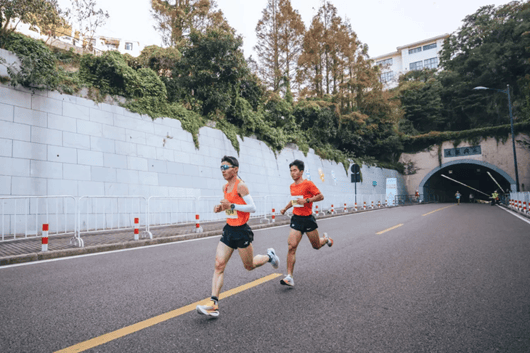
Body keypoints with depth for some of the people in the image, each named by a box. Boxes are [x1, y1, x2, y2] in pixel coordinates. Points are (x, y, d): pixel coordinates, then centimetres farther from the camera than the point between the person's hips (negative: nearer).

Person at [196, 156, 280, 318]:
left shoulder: (241, 186, -16)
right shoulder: (225, 187, 9)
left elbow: (252, 207, -20)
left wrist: (232, 205, -25)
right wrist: (221, 208, 4)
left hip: (241, 231, -7)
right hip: (229, 230, 7)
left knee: (249, 266, 9)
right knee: (219, 265, -4)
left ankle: (269, 256, 38)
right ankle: (213, 303, -4)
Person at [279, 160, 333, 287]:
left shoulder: (308, 184, -11)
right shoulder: (292, 186, 9)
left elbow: (321, 196, -12)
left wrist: (306, 200, -22)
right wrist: (285, 208, 14)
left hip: (308, 219, -4)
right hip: (296, 219, 4)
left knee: (317, 245, 12)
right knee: (291, 247, -10)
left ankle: (325, 238, 49)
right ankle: (289, 277, -9)